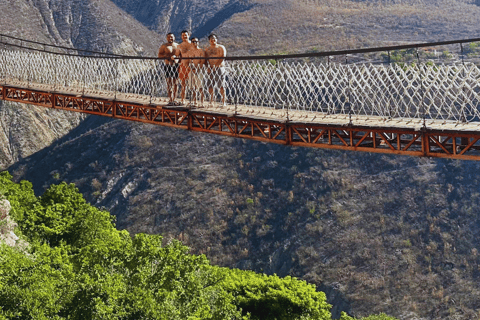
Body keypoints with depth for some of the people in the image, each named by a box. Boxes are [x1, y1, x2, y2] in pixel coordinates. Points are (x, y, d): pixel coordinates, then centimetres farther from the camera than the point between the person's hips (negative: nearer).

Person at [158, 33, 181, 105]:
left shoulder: (178, 46, 11)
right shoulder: (164, 46, 5)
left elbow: (181, 55, 9)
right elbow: (159, 55, -4)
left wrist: (176, 57, -11)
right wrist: (168, 57, -16)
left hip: (176, 65, 2)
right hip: (168, 66, -2)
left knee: (175, 83, 1)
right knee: (169, 82, -7)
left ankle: (174, 99, 6)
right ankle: (170, 100, -9)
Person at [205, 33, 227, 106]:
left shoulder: (221, 48, 3)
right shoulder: (207, 50, 17)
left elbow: (222, 58, -8)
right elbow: (206, 59, 14)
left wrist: (216, 66, -17)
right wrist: (208, 66, -4)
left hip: (219, 68, -4)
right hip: (210, 69, 4)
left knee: (221, 86, -8)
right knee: (210, 86, 0)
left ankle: (223, 102, -7)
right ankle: (211, 101, 6)